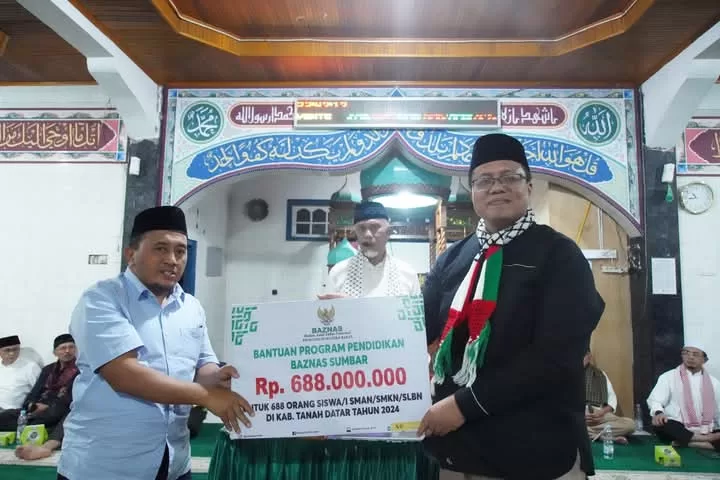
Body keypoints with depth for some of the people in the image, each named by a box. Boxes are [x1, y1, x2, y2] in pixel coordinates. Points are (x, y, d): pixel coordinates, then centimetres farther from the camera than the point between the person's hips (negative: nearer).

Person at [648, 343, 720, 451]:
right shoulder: (669, 377, 5)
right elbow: (655, 400, -4)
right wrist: (658, 412, -29)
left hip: (706, 432, 2)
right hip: (677, 429, -2)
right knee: (661, 424, -36)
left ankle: (684, 442, -29)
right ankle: (708, 440, -28)